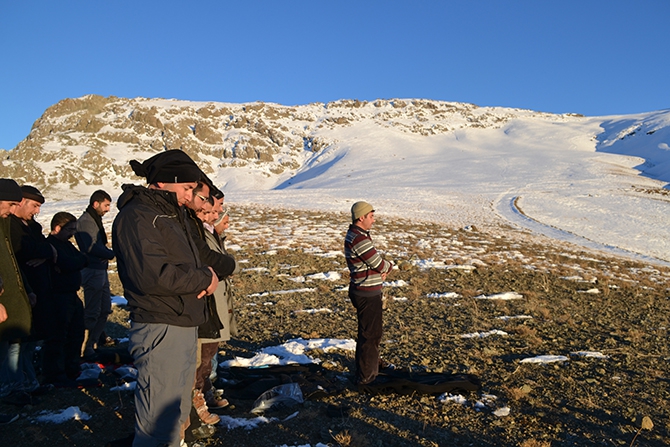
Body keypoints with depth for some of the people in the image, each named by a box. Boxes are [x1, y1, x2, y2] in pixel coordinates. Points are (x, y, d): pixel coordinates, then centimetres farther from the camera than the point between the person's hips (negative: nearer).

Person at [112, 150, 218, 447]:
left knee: (177, 415, 21)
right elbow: (152, 274, -26)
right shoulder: (136, 216, -14)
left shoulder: (171, 214, 17)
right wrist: (204, 277, -14)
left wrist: (204, 277, -1)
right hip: (160, 330, -10)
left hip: (184, 325, 10)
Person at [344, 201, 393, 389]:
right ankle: (365, 380, 13)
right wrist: (389, 266, 2)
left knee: (374, 334, 25)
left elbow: (375, 260, 13)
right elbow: (380, 265, -20)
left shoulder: (356, 235, 9)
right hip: (367, 295, -11)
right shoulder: (359, 239, -24)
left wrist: (382, 270, -7)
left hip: (368, 292, 11)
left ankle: (371, 372, 43)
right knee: (368, 337, 1)